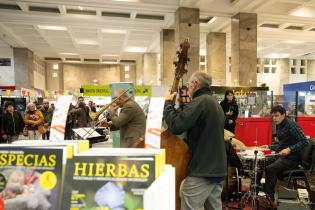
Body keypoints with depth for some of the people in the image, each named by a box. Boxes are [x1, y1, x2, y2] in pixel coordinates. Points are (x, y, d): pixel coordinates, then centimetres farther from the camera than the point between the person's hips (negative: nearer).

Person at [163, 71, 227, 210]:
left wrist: (168, 103, -9)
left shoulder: (199, 101, -15)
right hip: (217, 168, 10)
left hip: (202, 170, -10)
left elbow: (175, 126, -23)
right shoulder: (214, 103, 16)